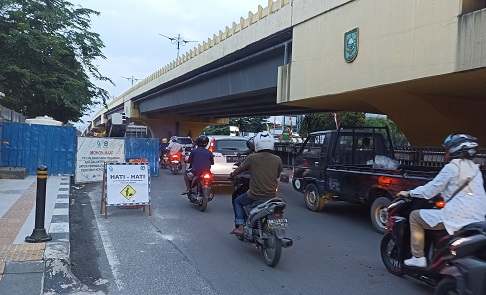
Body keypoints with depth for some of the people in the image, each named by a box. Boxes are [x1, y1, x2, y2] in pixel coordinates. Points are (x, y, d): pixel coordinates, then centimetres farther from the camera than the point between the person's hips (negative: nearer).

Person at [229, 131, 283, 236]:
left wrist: (232, 174, 27)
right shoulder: (277, 159, -3)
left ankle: (240, 227, 12)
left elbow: (240, 169, 6)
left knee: (238, 202, 23)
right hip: (271, 195, 3)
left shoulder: (252, 158, -9)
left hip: (255, 195, -3)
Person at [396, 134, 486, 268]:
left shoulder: (452, 167, -6)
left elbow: (432, 189, -7)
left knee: (415, 216, 6)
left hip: (457, 217, -8)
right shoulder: (474, 168, 17)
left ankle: (418, 257, 4)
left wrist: (409, 193, 4)